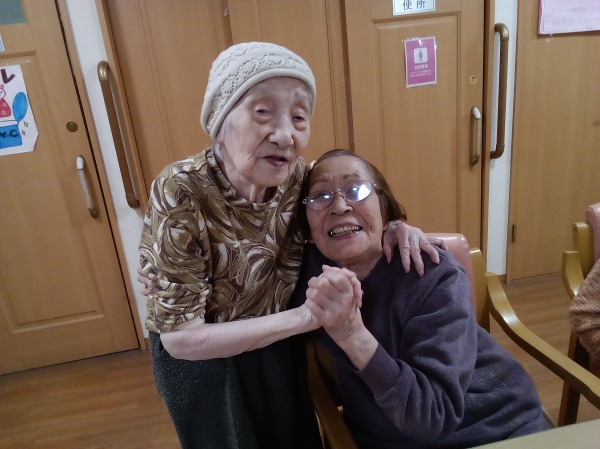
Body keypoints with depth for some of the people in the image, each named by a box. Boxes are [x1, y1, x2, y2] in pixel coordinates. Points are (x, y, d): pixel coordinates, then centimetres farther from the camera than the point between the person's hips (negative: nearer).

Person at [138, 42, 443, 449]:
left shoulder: (298, 176, -19)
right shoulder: (181, 193, -32)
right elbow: (180, 337, -28)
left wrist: (391, 228, -18)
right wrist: (305, 316, -32)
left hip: (278, 348, 4)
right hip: (202, 362, -3)